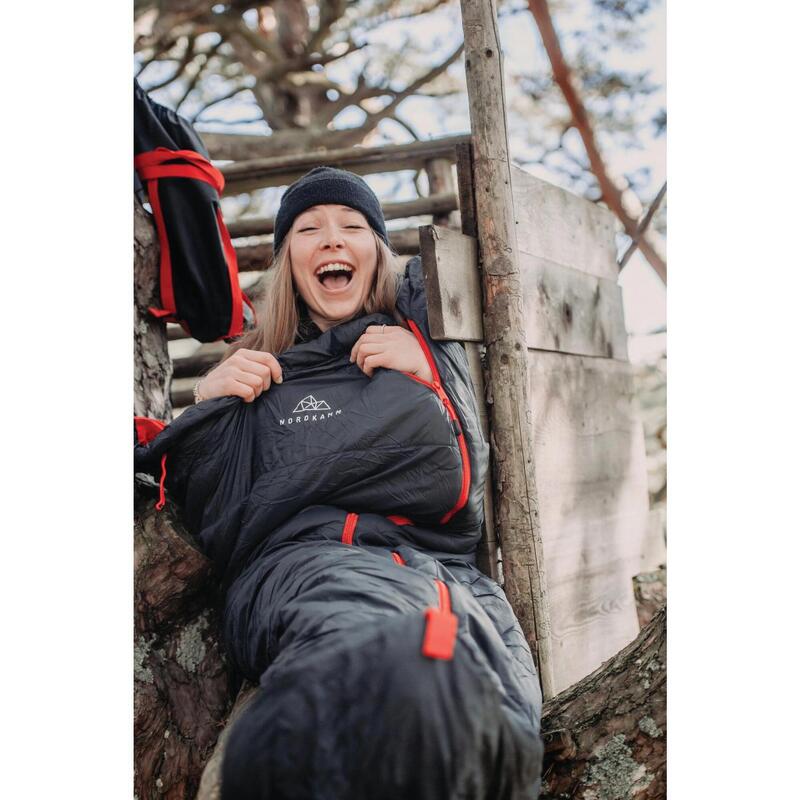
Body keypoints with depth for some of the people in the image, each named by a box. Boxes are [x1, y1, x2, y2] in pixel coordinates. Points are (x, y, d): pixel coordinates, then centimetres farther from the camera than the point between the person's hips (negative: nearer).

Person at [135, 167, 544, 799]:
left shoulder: (431, 340, 25)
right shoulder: (260, 370, 24)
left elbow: (474, 492, 20)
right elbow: (221, 528, 19)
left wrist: (431, 377, 7)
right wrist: (209, 409, 6)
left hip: (441, 557, 2)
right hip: (305, 554, -1)